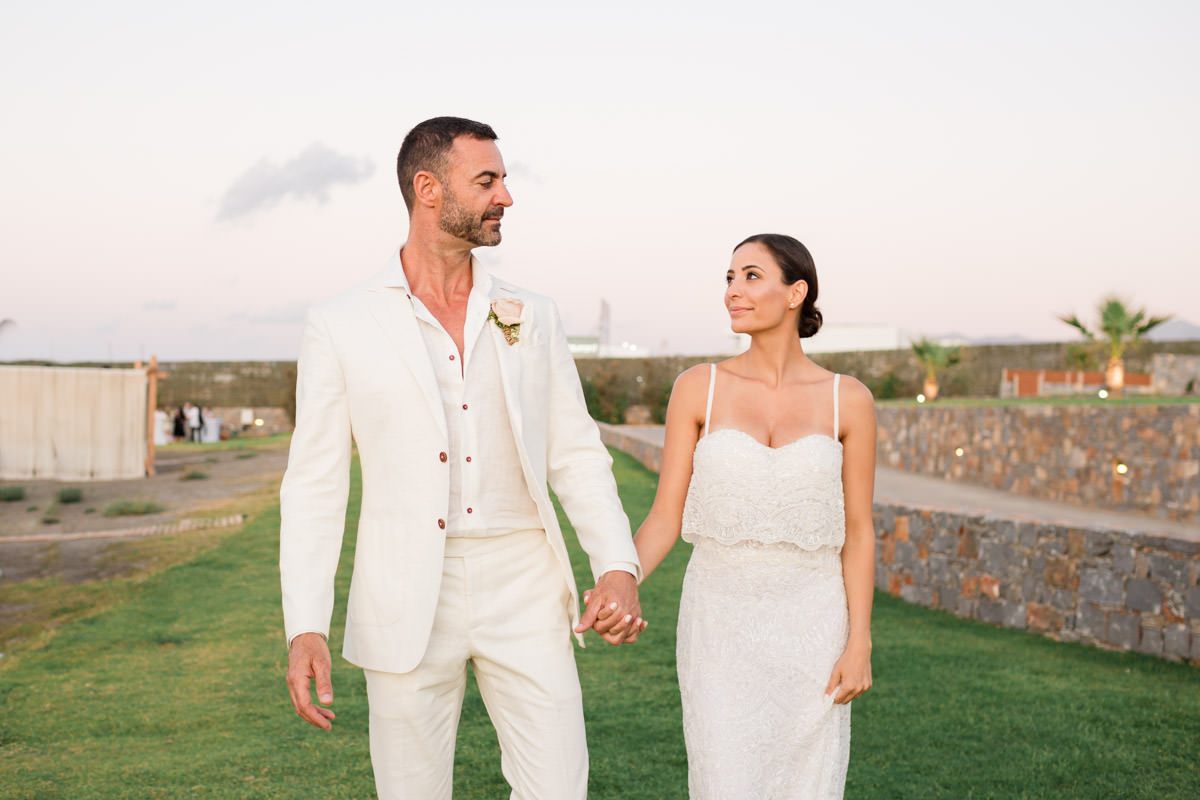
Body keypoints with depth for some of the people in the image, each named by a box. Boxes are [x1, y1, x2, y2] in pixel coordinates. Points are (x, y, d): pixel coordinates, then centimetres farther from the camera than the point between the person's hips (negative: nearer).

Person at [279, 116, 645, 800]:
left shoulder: (534, 318, 6)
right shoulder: (340, 327, -1)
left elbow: (576, 456, 7)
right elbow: (315, 484, -1)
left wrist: (619, 567, -10)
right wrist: (305, 629, -12)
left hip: (525, 590, 2)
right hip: (407, 603, -1)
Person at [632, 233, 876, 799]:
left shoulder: (847, 400, -1)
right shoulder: (698, 389, -2)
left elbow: (858, 529, 1)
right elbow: (666, 517, -3)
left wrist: (859, 645, -5)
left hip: (810, 624, 1)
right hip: (720, 620, 0)